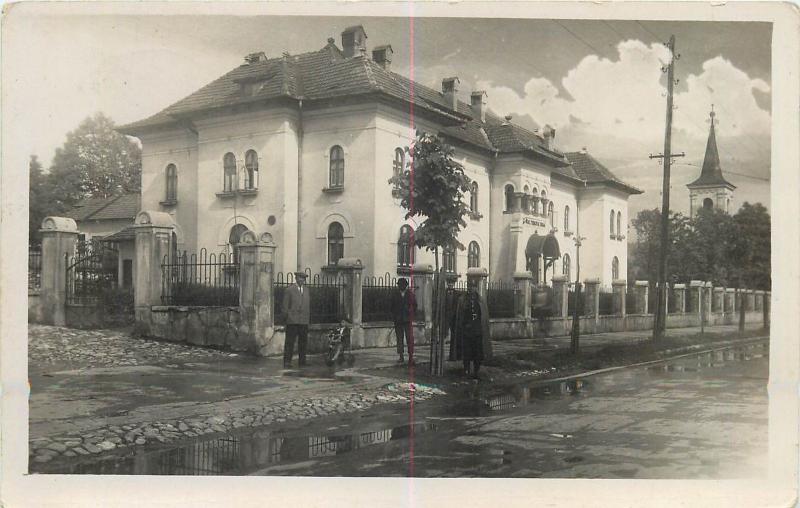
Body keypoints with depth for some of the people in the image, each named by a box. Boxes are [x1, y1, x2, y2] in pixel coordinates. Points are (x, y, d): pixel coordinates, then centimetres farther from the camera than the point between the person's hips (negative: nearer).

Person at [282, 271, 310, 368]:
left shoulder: (306, 290, 16)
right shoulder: (289, 290, 1)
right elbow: (285, 306, 0)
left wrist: (309, 317, 13)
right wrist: (288, 316, -8)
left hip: (304, 321, 5)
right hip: (292, 321, -5)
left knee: (303, 342, 7)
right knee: (290, 342, -4)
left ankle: (302, 362, 13)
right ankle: (287, 362, -1)